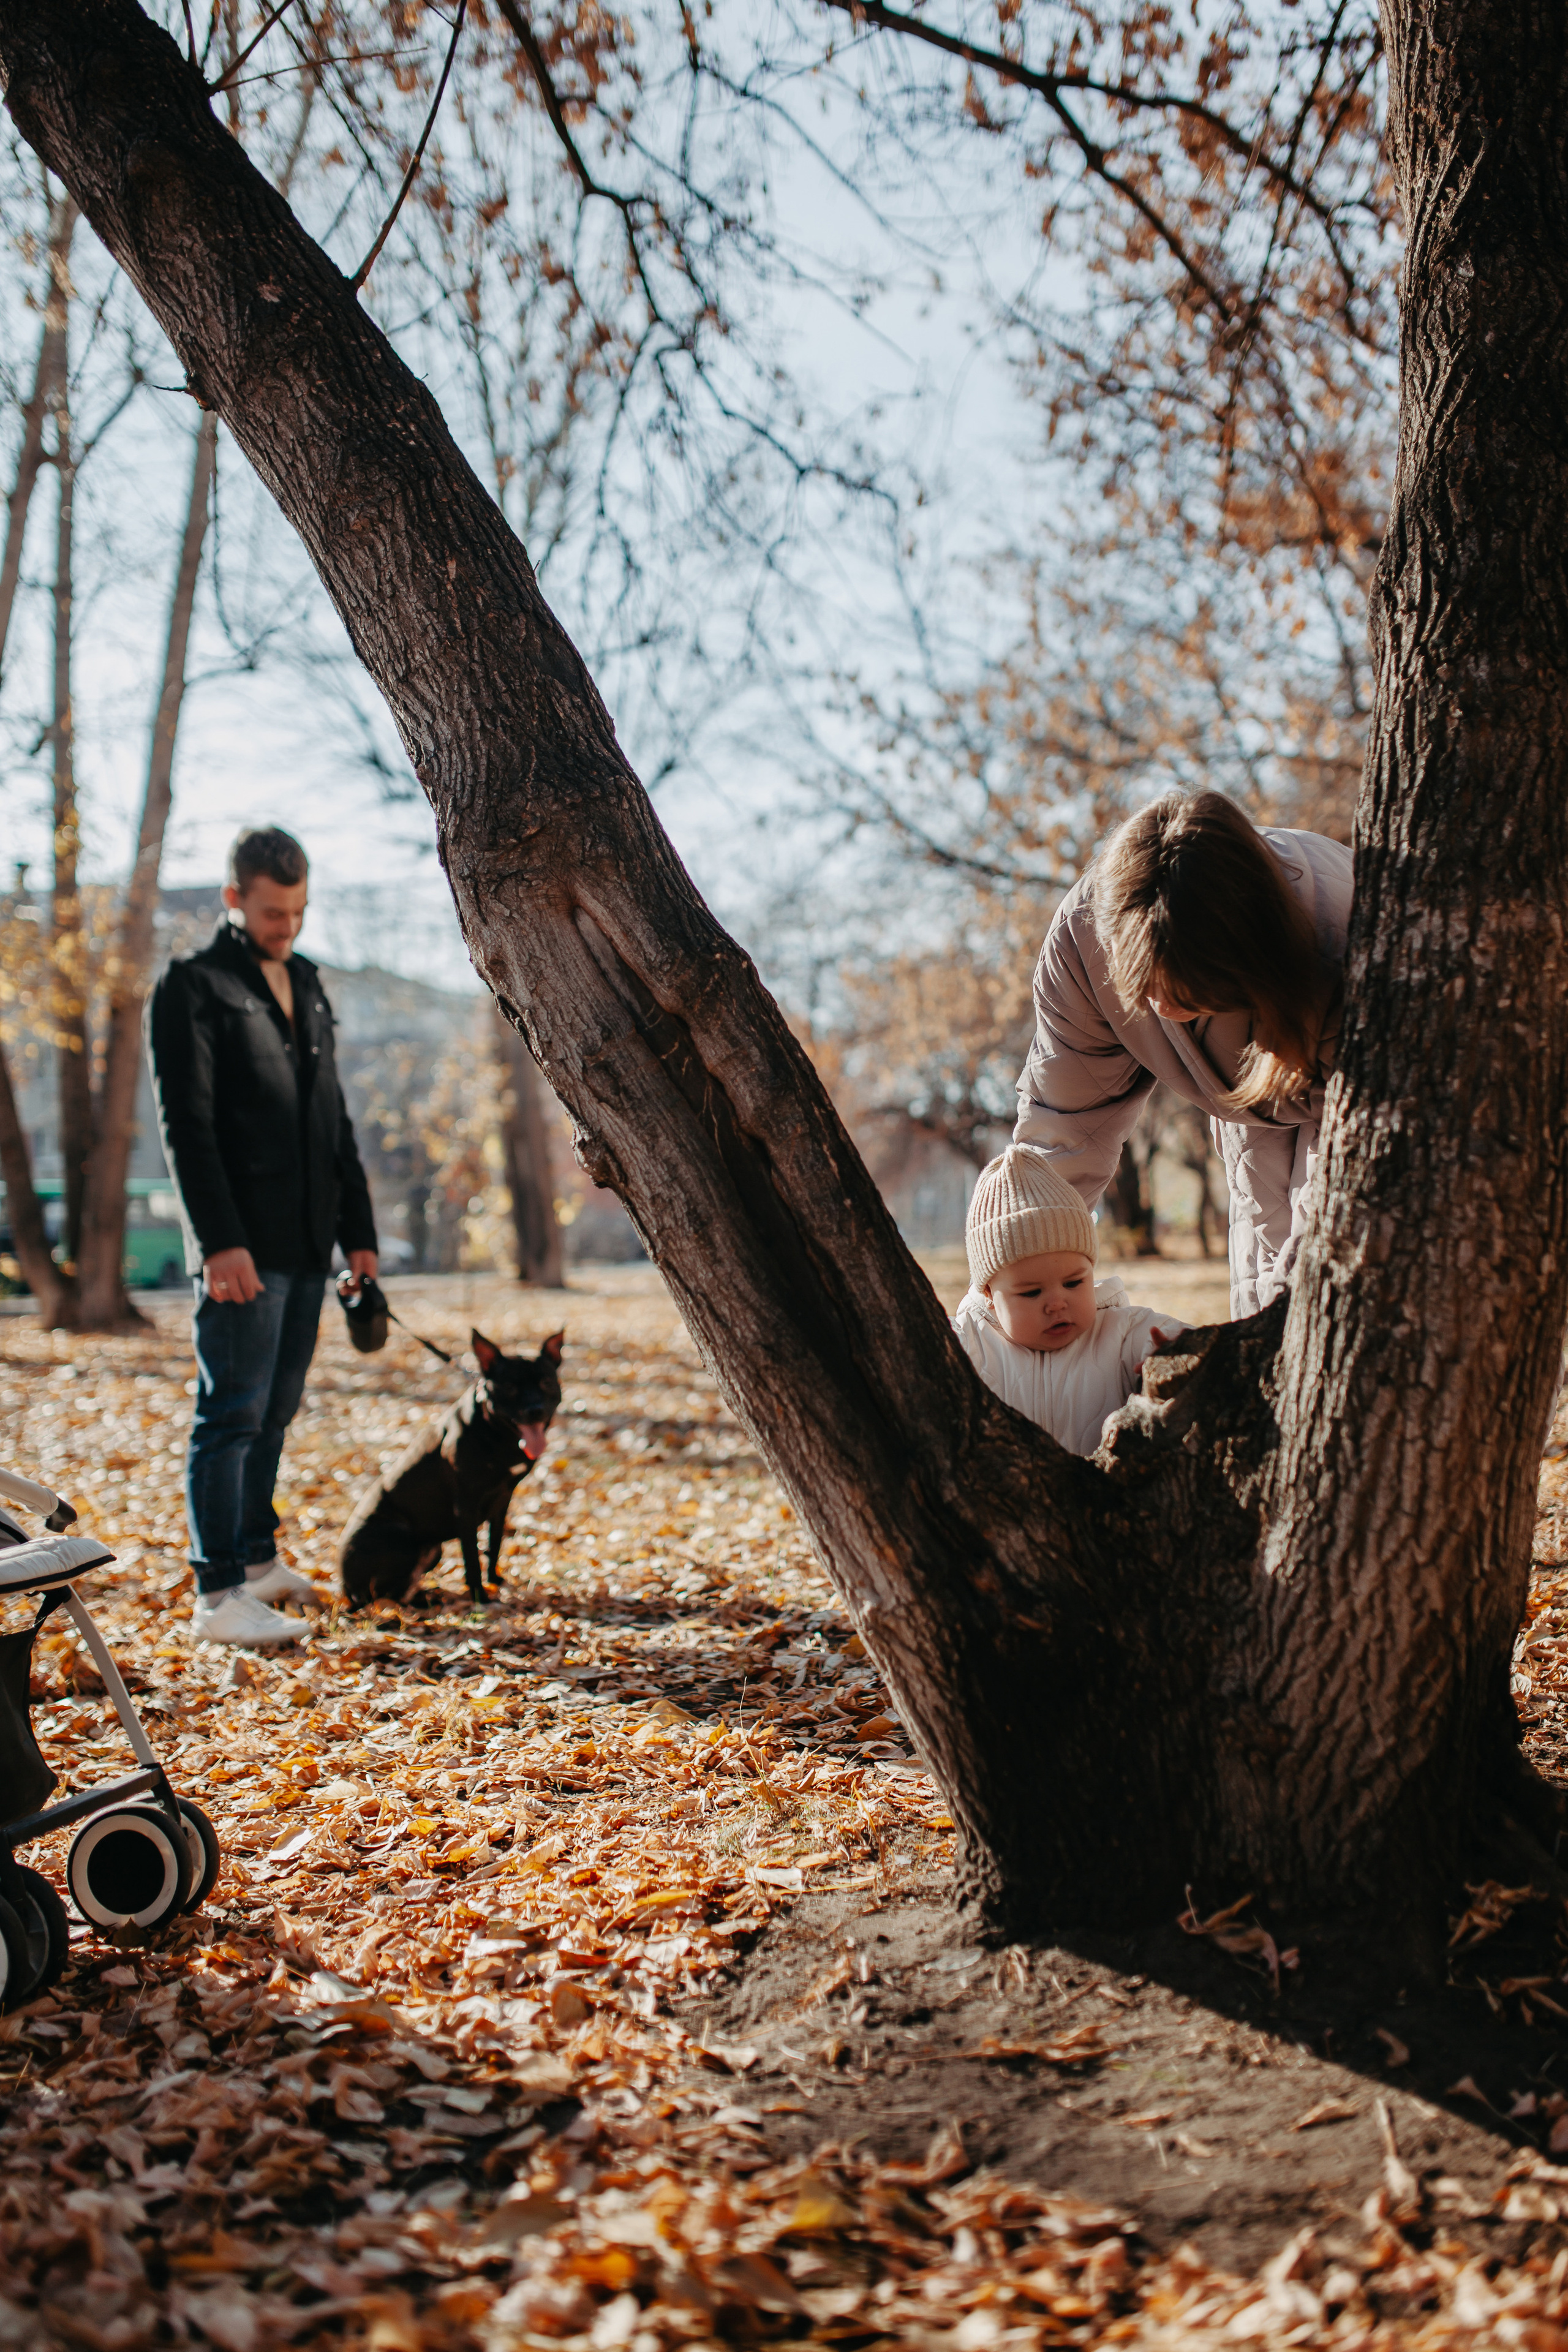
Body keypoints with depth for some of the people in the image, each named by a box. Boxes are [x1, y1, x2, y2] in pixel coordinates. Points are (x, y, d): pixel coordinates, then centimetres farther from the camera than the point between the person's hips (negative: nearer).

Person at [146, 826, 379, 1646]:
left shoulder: (305, 984, 18)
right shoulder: (192, 986, -5)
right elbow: (185, 1124, -12)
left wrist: (358, 1228, 16)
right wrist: (219, 1240, -19)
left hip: (306, 1246, 7)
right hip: (242, 1247, -7)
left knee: (274, 1412, 13)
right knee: (232, 1414, -6)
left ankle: (258, 1559, 24)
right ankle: (220, 1595, -4)